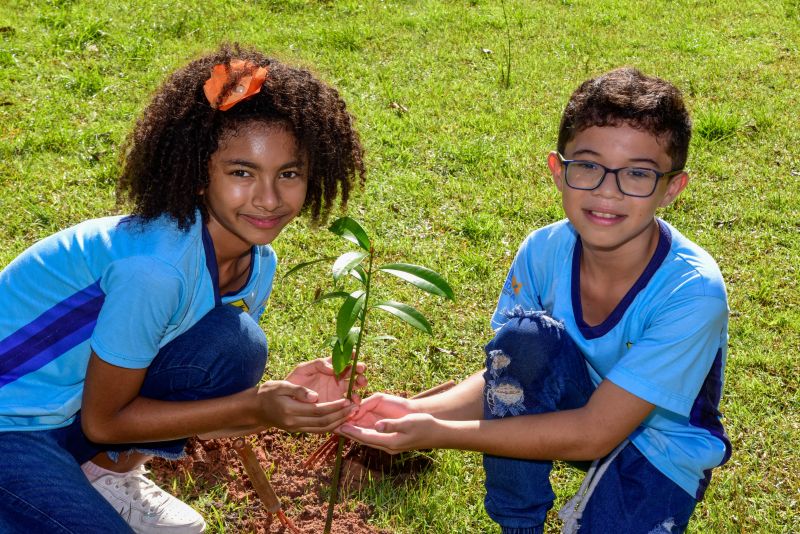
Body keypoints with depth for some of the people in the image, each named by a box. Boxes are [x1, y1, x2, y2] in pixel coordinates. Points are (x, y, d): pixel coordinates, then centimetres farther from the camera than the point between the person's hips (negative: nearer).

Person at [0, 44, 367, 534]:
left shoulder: (257, 264, -6)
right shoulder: (156, 267, -31)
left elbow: (197, 399, 1)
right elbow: (104, 421, -18)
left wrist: (282, 397, -17)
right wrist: (254, 408, -22)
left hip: (76, 400, 7)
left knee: (235, 347, -11)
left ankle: (109, 472, 7)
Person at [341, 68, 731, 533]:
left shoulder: (693, 292, -31)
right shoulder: (546, 251, -17)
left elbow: (594, 433, -30)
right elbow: (506, 372, -10)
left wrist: (439, 434, -33)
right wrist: (416, 411, -30)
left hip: (661, 447, -3)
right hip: (577, 404, 4)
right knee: (521, 333, -26)